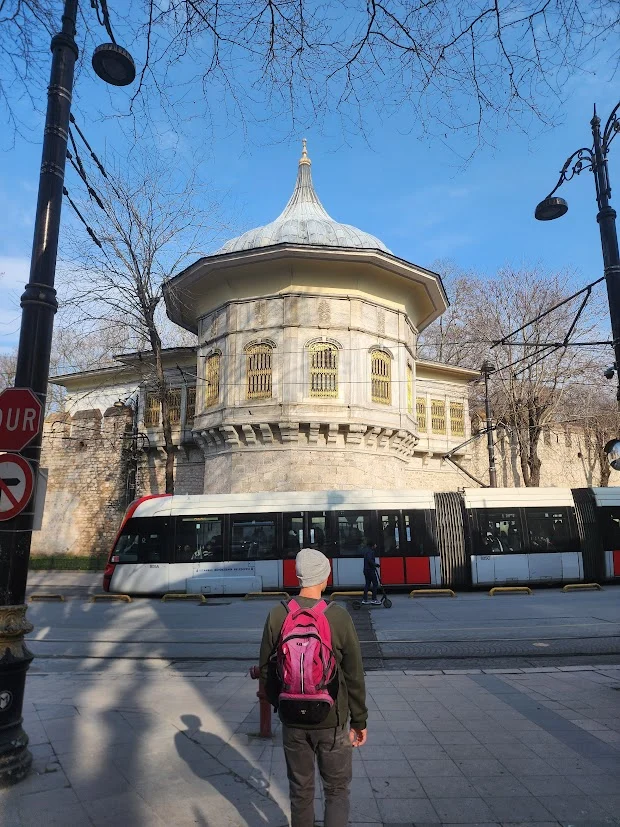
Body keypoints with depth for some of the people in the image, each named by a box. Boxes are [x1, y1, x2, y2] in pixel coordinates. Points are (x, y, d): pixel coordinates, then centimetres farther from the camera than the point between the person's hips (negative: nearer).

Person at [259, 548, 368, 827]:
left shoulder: (277, 616, -10)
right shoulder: (338, 617, -17)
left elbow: (266, 669, -1)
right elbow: (354, 676, -10)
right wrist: (359, 721, 3)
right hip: (332, 720, -2)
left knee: (300, 790, 20)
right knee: (336, 790, 16)